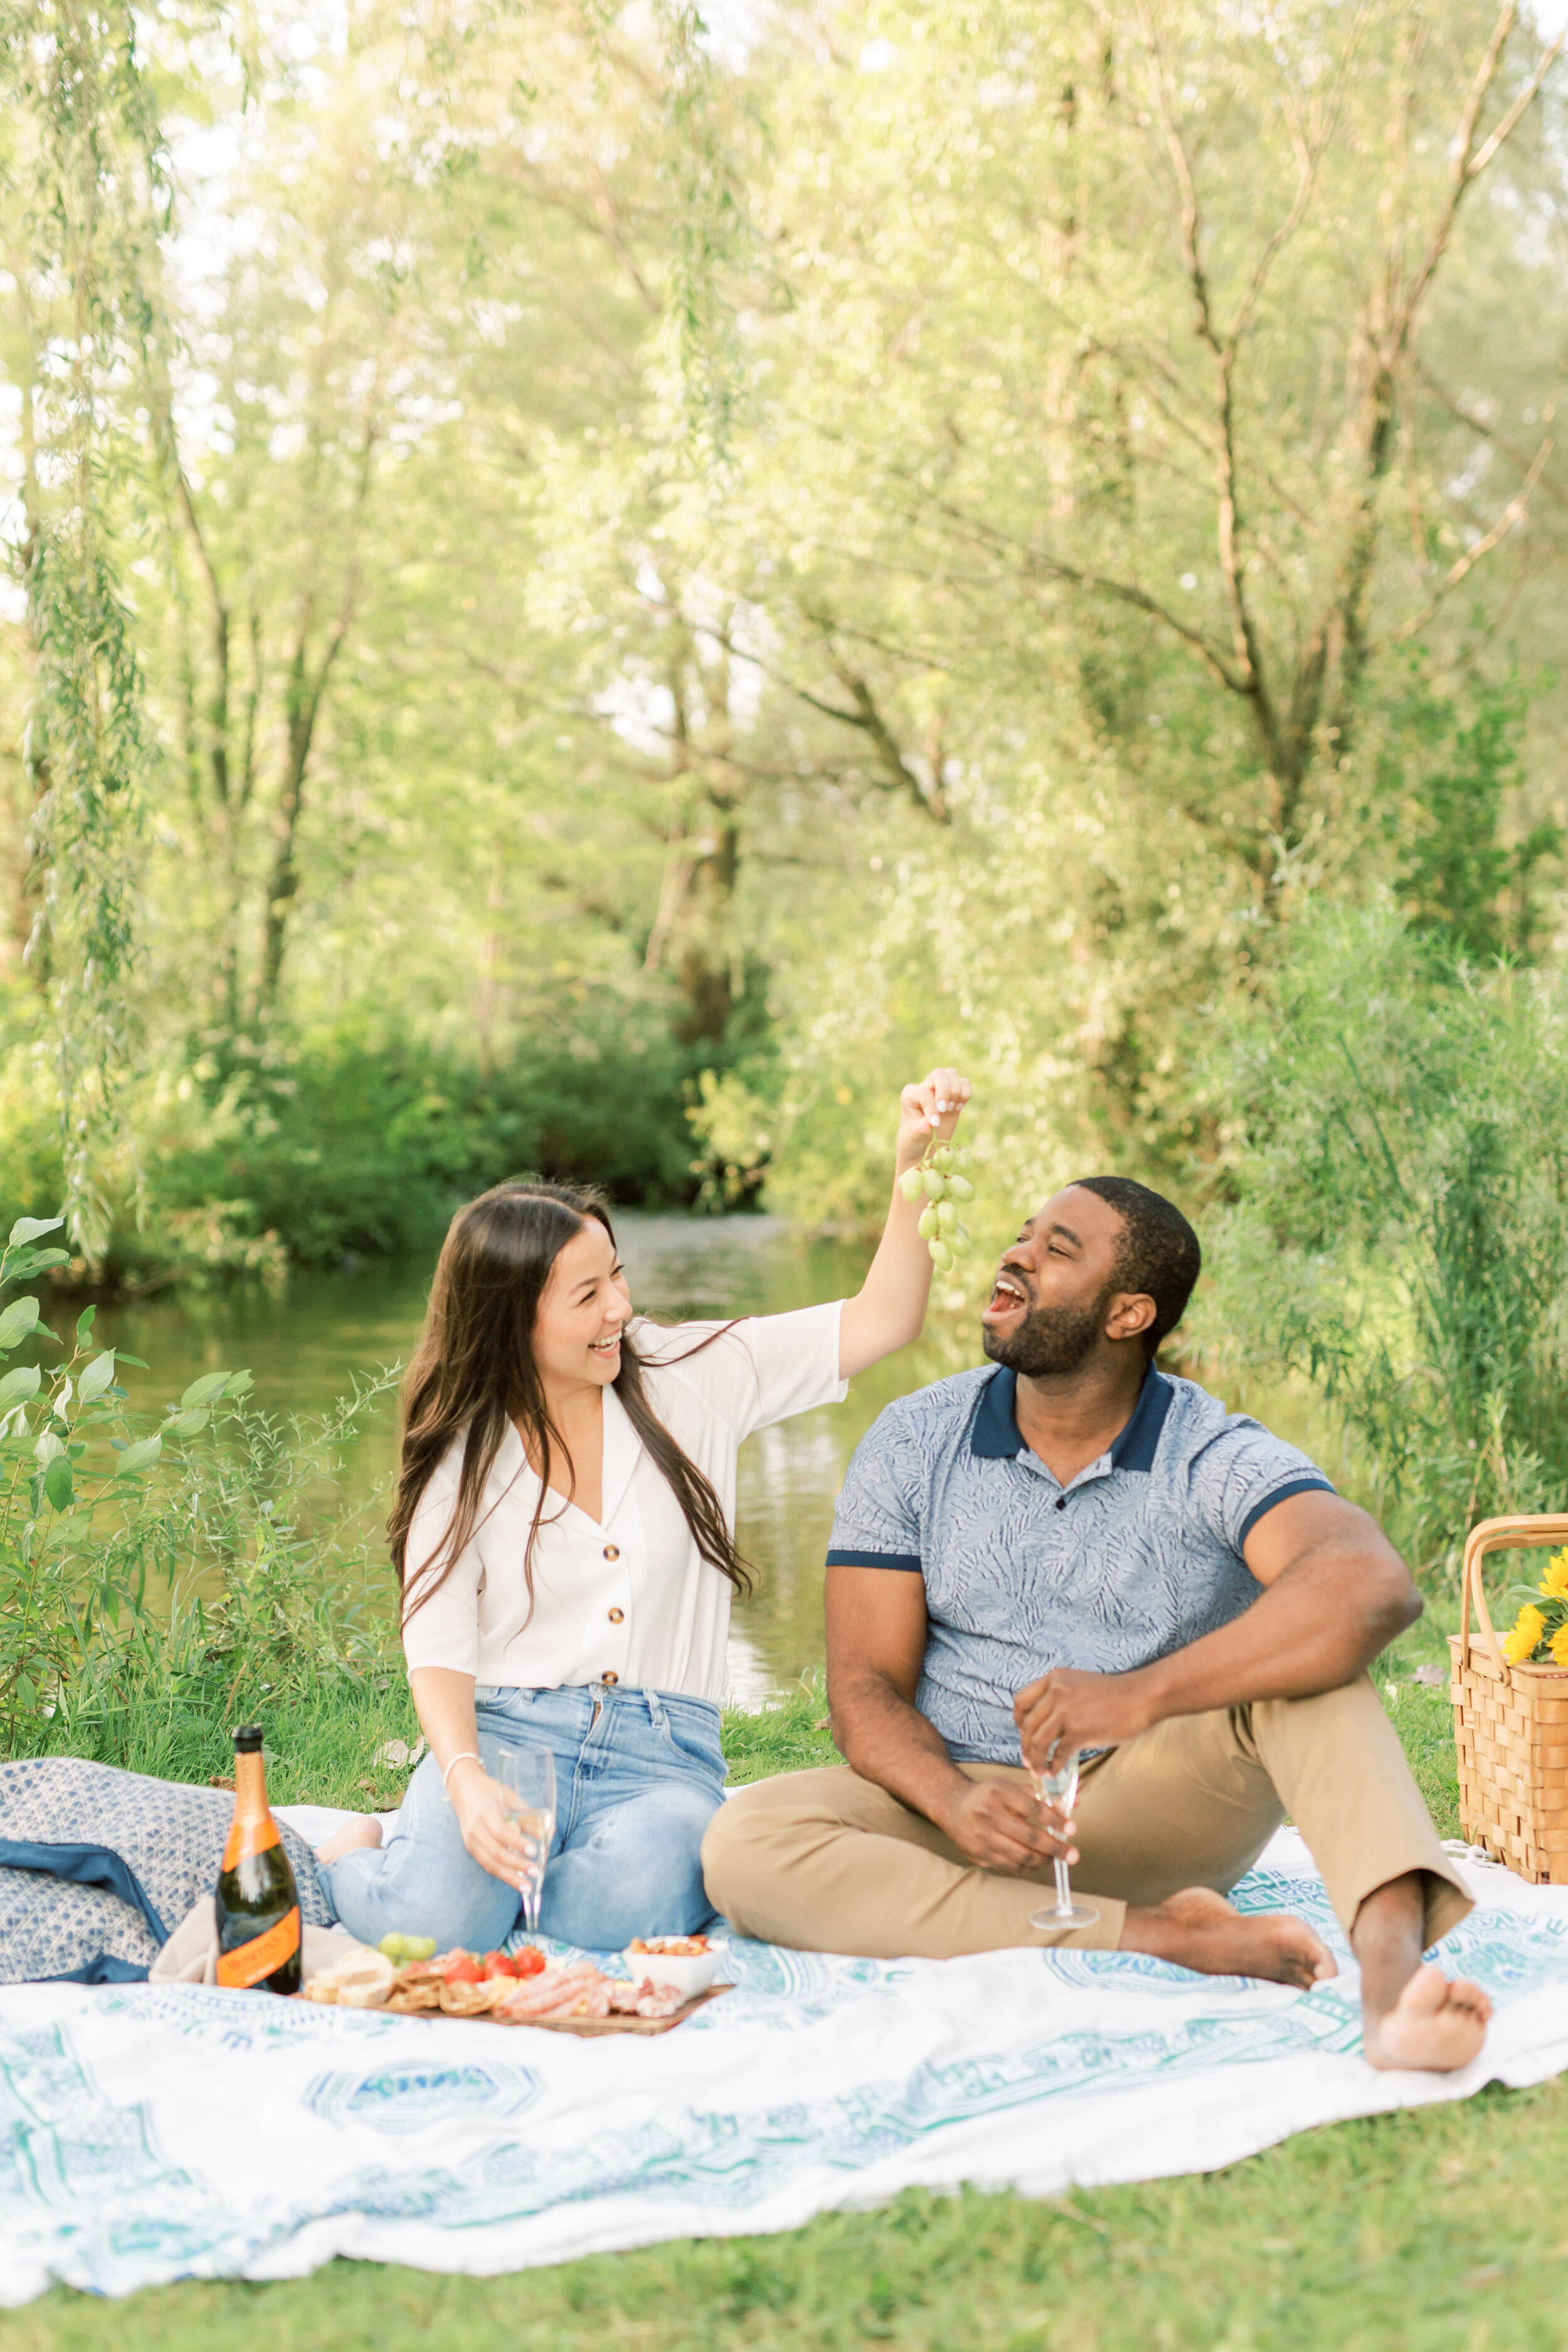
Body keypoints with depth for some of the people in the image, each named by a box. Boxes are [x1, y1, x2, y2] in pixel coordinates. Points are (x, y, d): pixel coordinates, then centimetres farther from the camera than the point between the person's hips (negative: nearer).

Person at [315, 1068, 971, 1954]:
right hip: (506, 1732, -1)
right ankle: (358, 1857, 7)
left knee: (630, 1903, -34)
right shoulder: (464, 1456, 3)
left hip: (661, 1755, 1)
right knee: (437, 1920, -30)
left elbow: (879, 1322, 4)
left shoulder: (688, 1378, 6)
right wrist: (466, 1780, -23)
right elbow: (439, 1644, -3)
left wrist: (914, 1161, -10)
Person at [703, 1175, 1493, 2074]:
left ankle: (1393, 1965, -47)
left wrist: (1141, 1695, -40)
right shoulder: (913, 1445, 2)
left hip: (1156, 1809, -2)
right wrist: (954, 1801, -27)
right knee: (745, 1844, -26)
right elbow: (866, 1686, -3)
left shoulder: (1214, 1458, -8)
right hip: (967, 1808, 2)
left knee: (1308, 1649, -24)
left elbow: (1375, 1587, -29)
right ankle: (1161, 1935, -31)